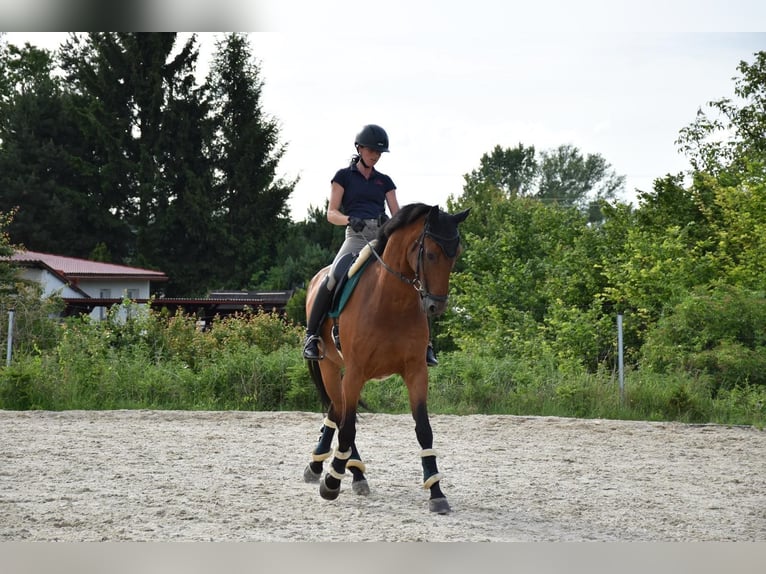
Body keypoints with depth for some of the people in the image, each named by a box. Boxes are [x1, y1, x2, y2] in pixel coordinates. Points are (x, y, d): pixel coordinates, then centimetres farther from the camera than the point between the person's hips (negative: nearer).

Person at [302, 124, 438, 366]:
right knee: (332, 278, -30)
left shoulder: (384, 181, 23)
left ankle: (423, 341, -7)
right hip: (357, 235, -4)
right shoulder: (344, 176, 13)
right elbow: (331, 213, 6)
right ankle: (311, 335, -21)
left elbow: (397, 214, 15)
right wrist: (350, 219, -16)